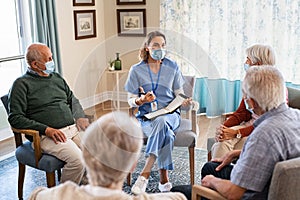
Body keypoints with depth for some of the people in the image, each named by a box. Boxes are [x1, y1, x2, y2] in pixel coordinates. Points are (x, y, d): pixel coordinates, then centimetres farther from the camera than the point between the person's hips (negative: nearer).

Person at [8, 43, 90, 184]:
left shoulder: (56, 77, 20)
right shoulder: (22, 84, 0)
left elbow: (73, 100, 28)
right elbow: (15, 118, -7)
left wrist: (80, 117, 6)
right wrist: (47, 130, -15)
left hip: (73, 128, 7)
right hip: (46, 136, -6)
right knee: (77, 159, -29)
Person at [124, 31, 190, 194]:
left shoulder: (172, 67, 7)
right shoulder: (136, 70, 2)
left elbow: (179, 94, 10)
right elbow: (131, 100, 3)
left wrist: (184, 101, -13)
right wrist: (141, 100, -20)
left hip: (170, 114, 1)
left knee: (161, 122, -37)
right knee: (165, 133, -35)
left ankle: (145, 175, -37)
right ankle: (164, 179, -28)